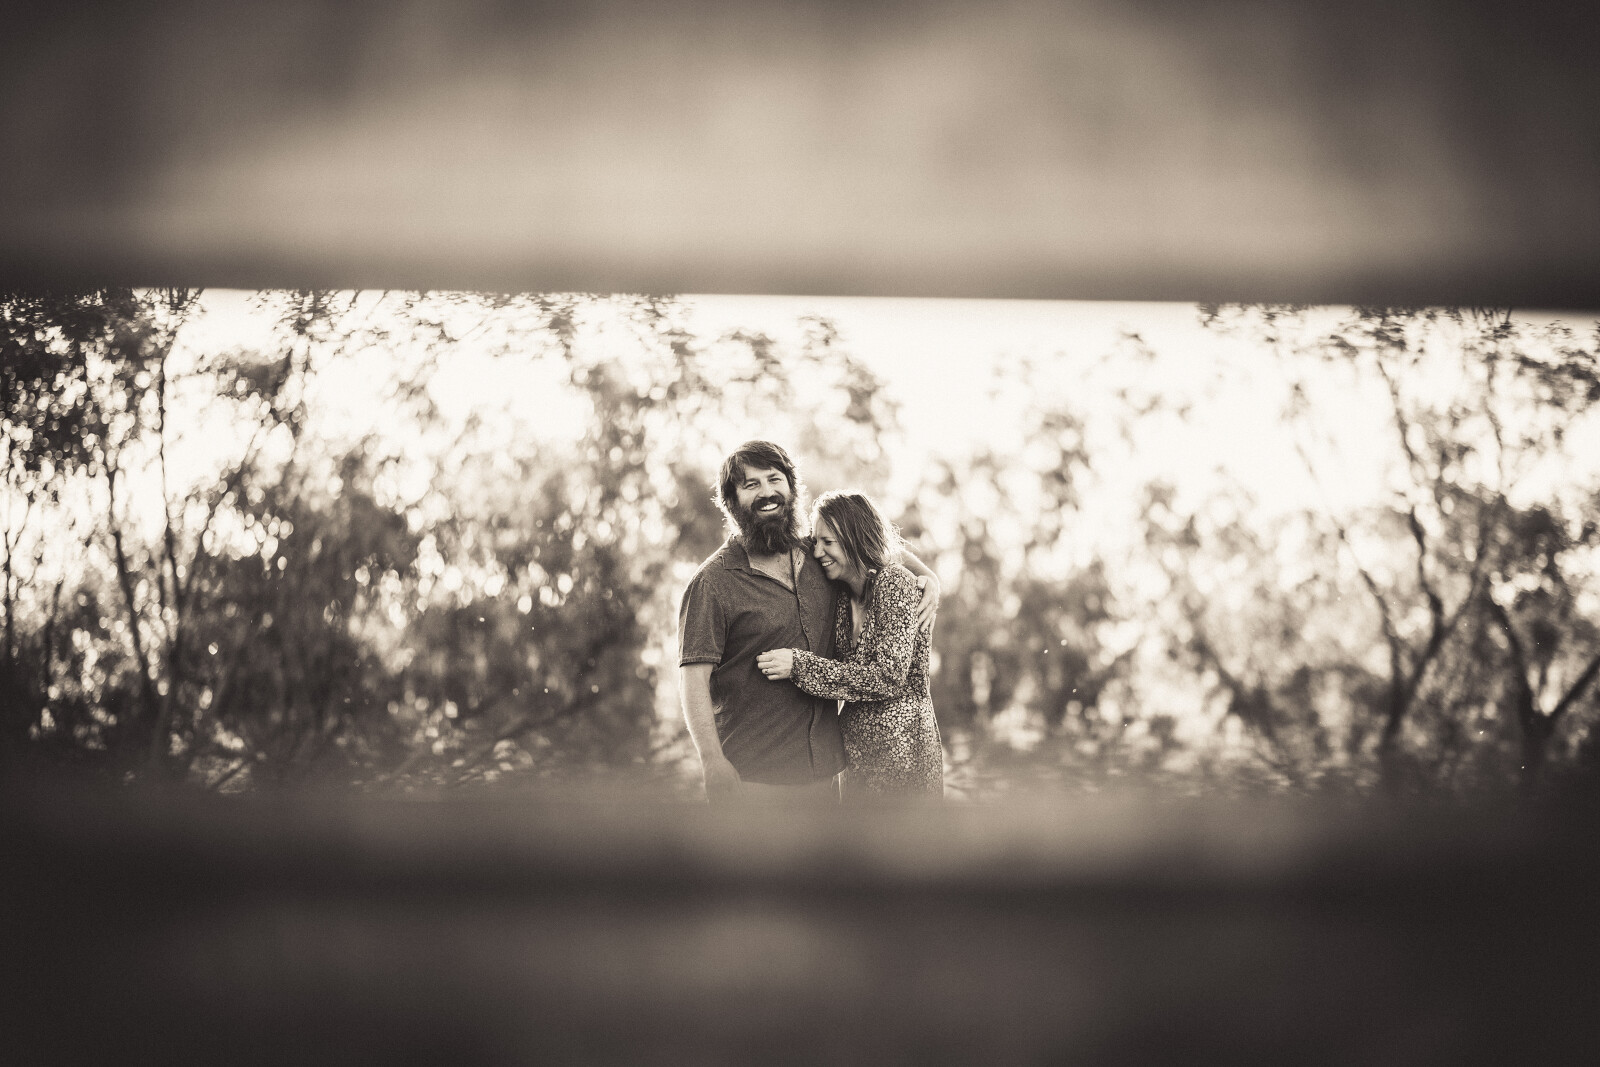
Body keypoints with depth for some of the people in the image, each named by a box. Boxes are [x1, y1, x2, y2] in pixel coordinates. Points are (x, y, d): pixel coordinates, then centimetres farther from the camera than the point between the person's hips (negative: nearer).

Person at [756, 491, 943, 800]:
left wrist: (799, 665, -22)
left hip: (901, 748, -7)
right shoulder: (842, 598, 9)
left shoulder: (895, 583, -14)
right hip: (856, 749, 7)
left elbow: (888, 676, -21)